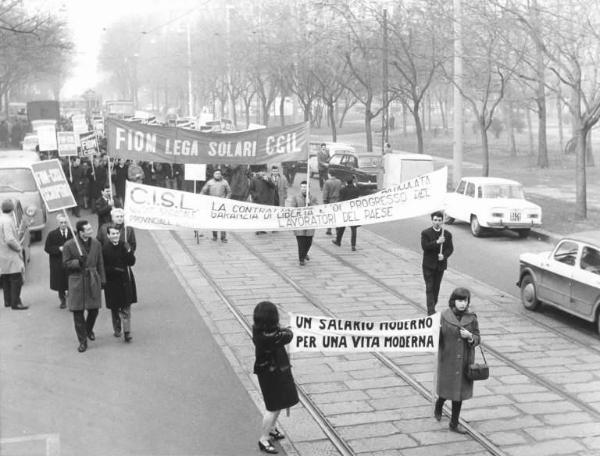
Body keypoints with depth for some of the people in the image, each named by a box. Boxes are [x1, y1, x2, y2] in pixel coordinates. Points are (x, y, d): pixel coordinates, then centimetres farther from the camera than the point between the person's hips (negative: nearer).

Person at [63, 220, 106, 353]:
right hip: (77, 281, -3)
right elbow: (66, 263, -3)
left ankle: (89, 330, 40)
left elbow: (100, 263, 10)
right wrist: (78, 262, -21)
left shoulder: (96, 244, 4)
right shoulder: (69, 245, -8)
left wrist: (102, 280, 7)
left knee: (94, 309, 8)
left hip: (93, 280, 3)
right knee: (78, 312, 0)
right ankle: (82, 341, 11)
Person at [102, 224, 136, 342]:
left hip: (125, 281, 1)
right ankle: (117, 329, 31)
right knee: (114, 308, 13)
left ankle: (127, 332, 1)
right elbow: (102, 267, -7)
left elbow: (132, 262, -5)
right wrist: (114, 270, -20)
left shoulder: (125, 246, -2)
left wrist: (129, 252, -22)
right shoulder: (104, 249, -9)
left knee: (126, 308, -1)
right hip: (112, 282, -1)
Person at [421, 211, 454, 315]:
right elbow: (424, 246, -17)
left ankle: (433, 306, 26)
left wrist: (444, 255, -16)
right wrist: (437, 242, -27)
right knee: (429, 288, -6)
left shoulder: (447, 234, 4)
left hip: (441, 265, 3)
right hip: (429, 265, -3)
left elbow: (450, 248, 3)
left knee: (436, 287, 12)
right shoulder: (425, 233, -5)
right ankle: (431, 311, -10)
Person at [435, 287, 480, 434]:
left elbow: (478, 339, 4)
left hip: (464, 361, 2)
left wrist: (470, 337, -17)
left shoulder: (471, 318, -1)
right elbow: (439, 339, -5)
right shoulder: (444, 316, -7)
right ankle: (438, 406, 42)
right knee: (447, 389, 6)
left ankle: (454, 423, 21)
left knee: (460, 390, 7)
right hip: (448, 360, -2)